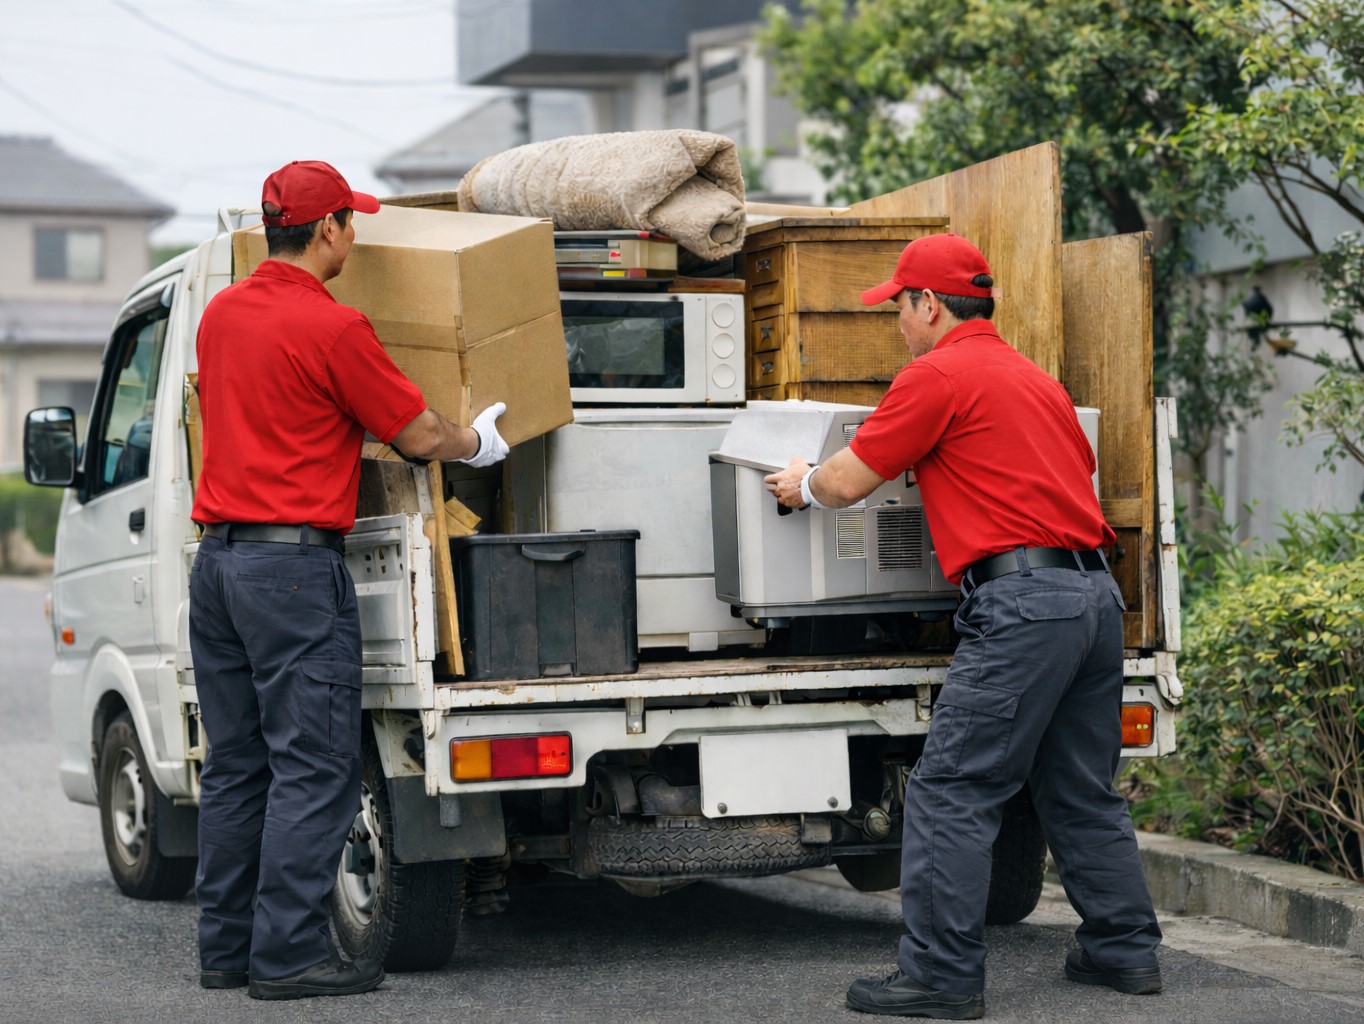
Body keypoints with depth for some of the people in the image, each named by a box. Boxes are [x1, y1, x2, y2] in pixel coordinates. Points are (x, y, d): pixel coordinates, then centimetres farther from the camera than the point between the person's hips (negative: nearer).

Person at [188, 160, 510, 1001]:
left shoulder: (220, 314, 12)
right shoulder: (332, 327, -12)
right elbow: (420, 434, -6)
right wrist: (480, 443, 14)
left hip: (218, 557, 8)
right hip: (294, 563, -8)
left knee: (236, 766, 12)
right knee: (312, 769, -4)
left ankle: (227, 947, 15)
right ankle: (290, 953, -5)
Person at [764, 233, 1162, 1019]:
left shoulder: (938, 375, -4)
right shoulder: (1035, 379, 21)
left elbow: (848, 483, -1)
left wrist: (803, 485, 20)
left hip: (1024, 599, -9)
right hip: (1096, 594, 9)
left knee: (952, 792, -6)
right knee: (1081, 790, 17)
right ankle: (1126, 949, 21)